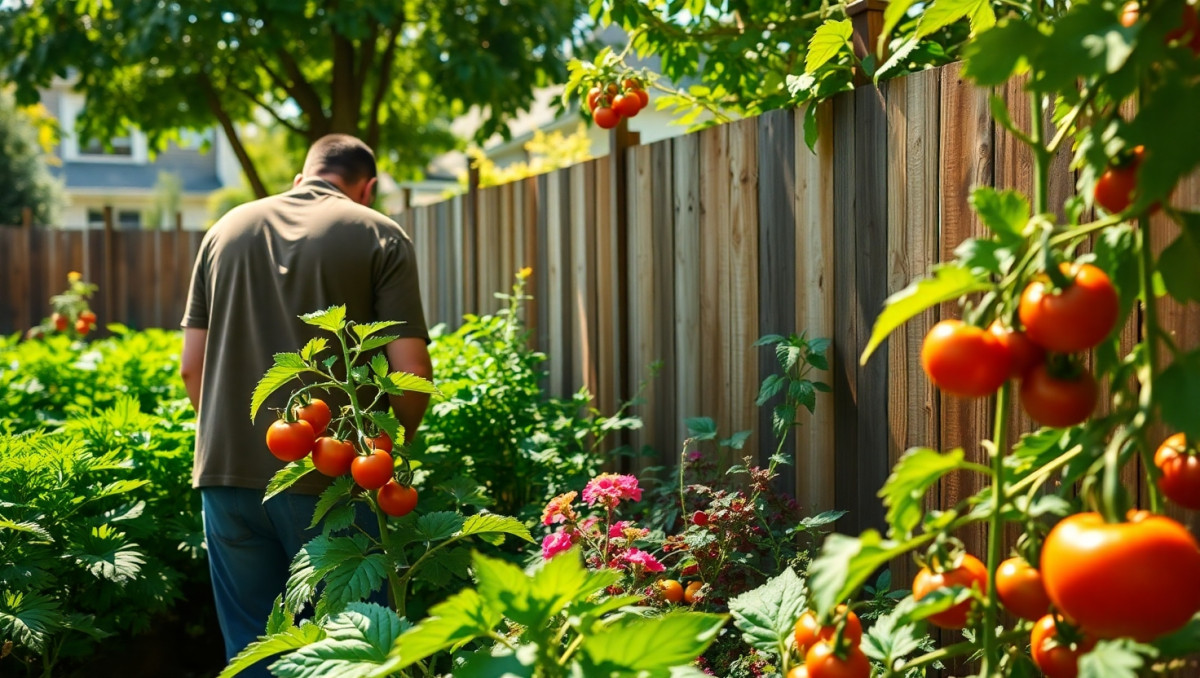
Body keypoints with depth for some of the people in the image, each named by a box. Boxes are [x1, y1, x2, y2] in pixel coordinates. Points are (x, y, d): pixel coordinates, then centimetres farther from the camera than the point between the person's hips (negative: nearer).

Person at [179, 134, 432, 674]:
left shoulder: (227, 229, 12)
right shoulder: (380, 235, 0)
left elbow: (191, 366, 10)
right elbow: (411, 373, -7)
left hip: (228, 471, 4)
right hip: (331, 480, -4)